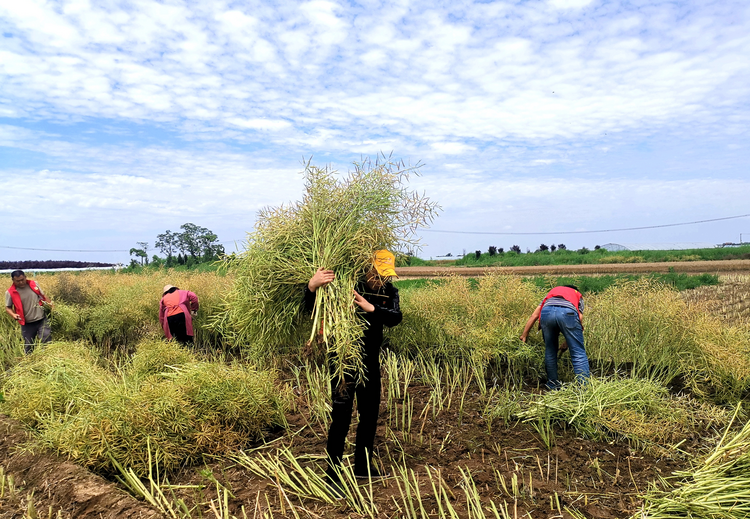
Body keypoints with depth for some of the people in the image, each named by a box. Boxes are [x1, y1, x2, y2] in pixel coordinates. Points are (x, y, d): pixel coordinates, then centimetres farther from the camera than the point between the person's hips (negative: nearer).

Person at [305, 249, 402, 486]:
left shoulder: (389, 292, -2)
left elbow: (395, 317, -19)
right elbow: (311, 309, -16)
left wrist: (372, 309, -37)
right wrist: (311, 286, -37)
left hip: (371, 362, 6)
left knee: (370, 415, 15)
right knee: (341, 418, -5)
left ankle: (362, 466, 33)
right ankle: (333, 474, 10)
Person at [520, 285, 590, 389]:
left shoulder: (552, 292, 42)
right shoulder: (578, 295, 38)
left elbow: (534, 316, 35)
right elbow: (580, 318, 23)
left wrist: (524, 335, 40)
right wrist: (568, 342, 29)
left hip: (546, 311, 2)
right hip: (568, 313, -2)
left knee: (550, 352, 18)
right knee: (578, 353, 4)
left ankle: (553, 387, 26)